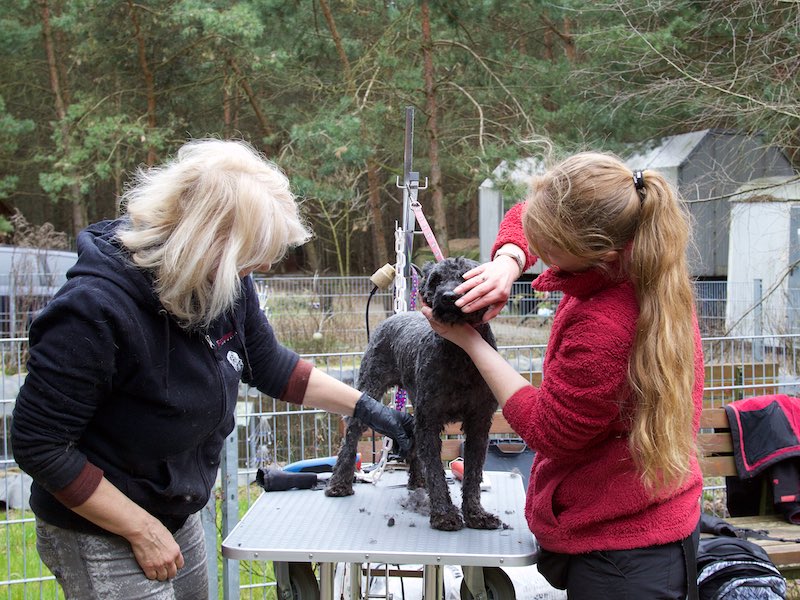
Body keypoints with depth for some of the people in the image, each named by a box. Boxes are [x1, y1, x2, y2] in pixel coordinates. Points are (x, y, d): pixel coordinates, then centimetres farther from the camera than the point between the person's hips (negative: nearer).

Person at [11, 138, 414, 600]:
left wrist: (368, 409, 6)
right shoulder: (96, 308, -30)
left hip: (180, 519, 7)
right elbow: (40, 445, -23)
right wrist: (142, 530, -19)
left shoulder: (227, 284, -10)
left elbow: (269, 365, 7)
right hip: (102, 539, -7)